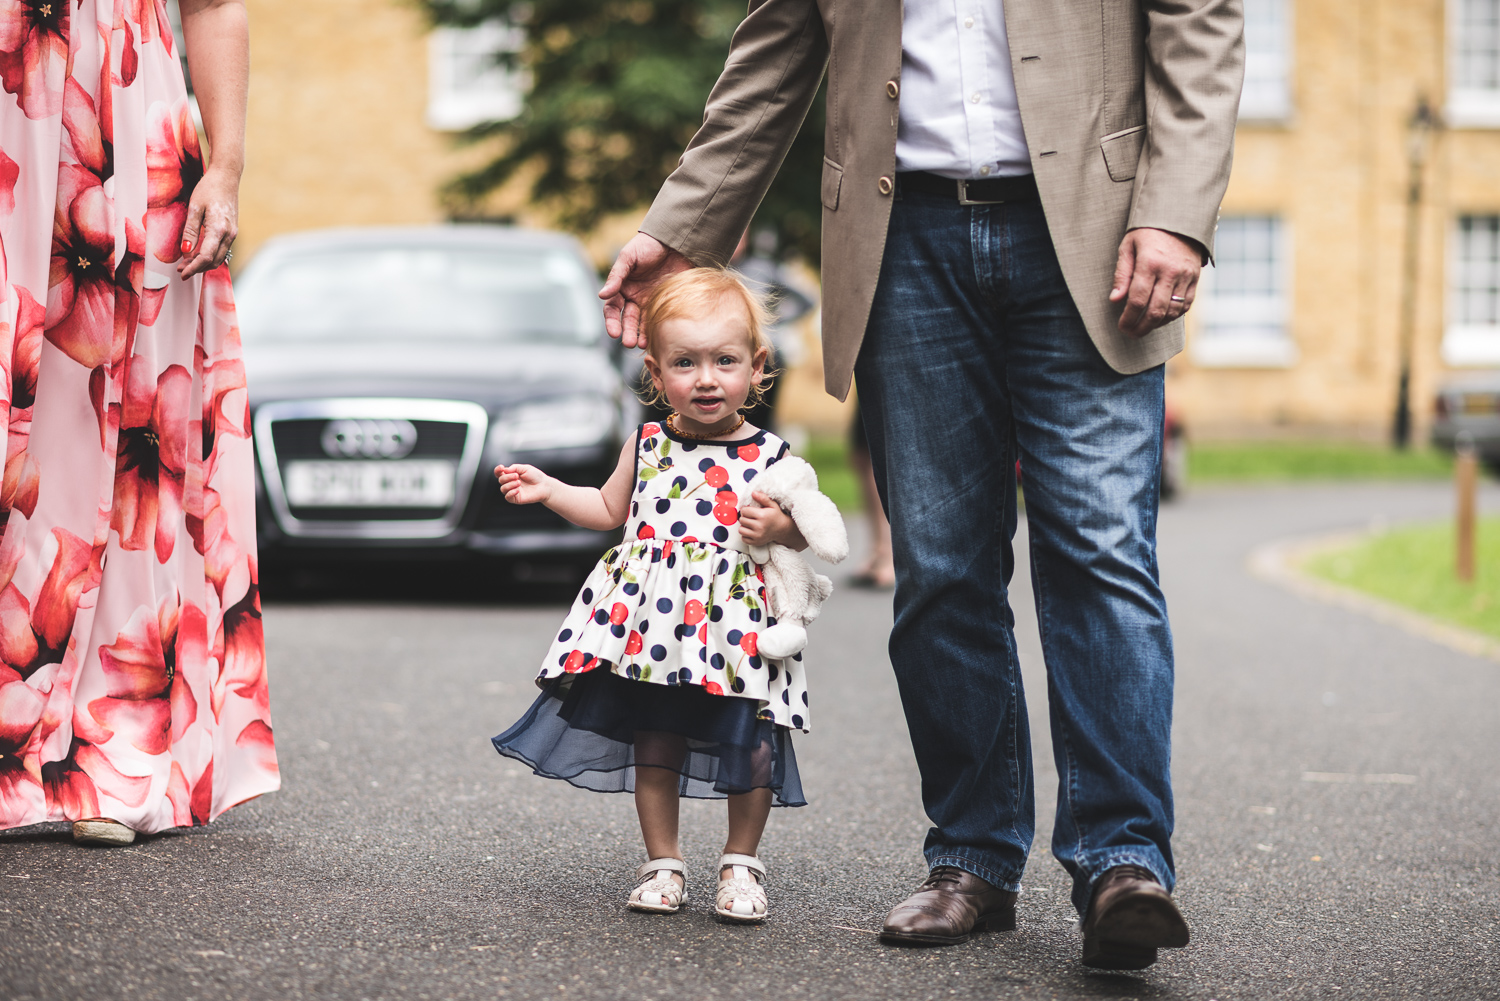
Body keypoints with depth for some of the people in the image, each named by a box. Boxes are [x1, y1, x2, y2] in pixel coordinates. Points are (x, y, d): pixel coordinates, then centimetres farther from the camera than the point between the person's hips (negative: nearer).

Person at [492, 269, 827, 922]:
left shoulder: (769, 456, -1)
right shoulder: (648, 445, 6)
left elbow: (804, 533, 6)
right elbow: (610, 510, 21)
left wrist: (780, 528, -16)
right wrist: (547, 491, 11)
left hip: (735, 624, -2)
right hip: (651, 623, 2)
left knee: (749, 747, -2)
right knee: (653, 745, 6)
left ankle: (741, 864, 18)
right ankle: (662, 863, 20)